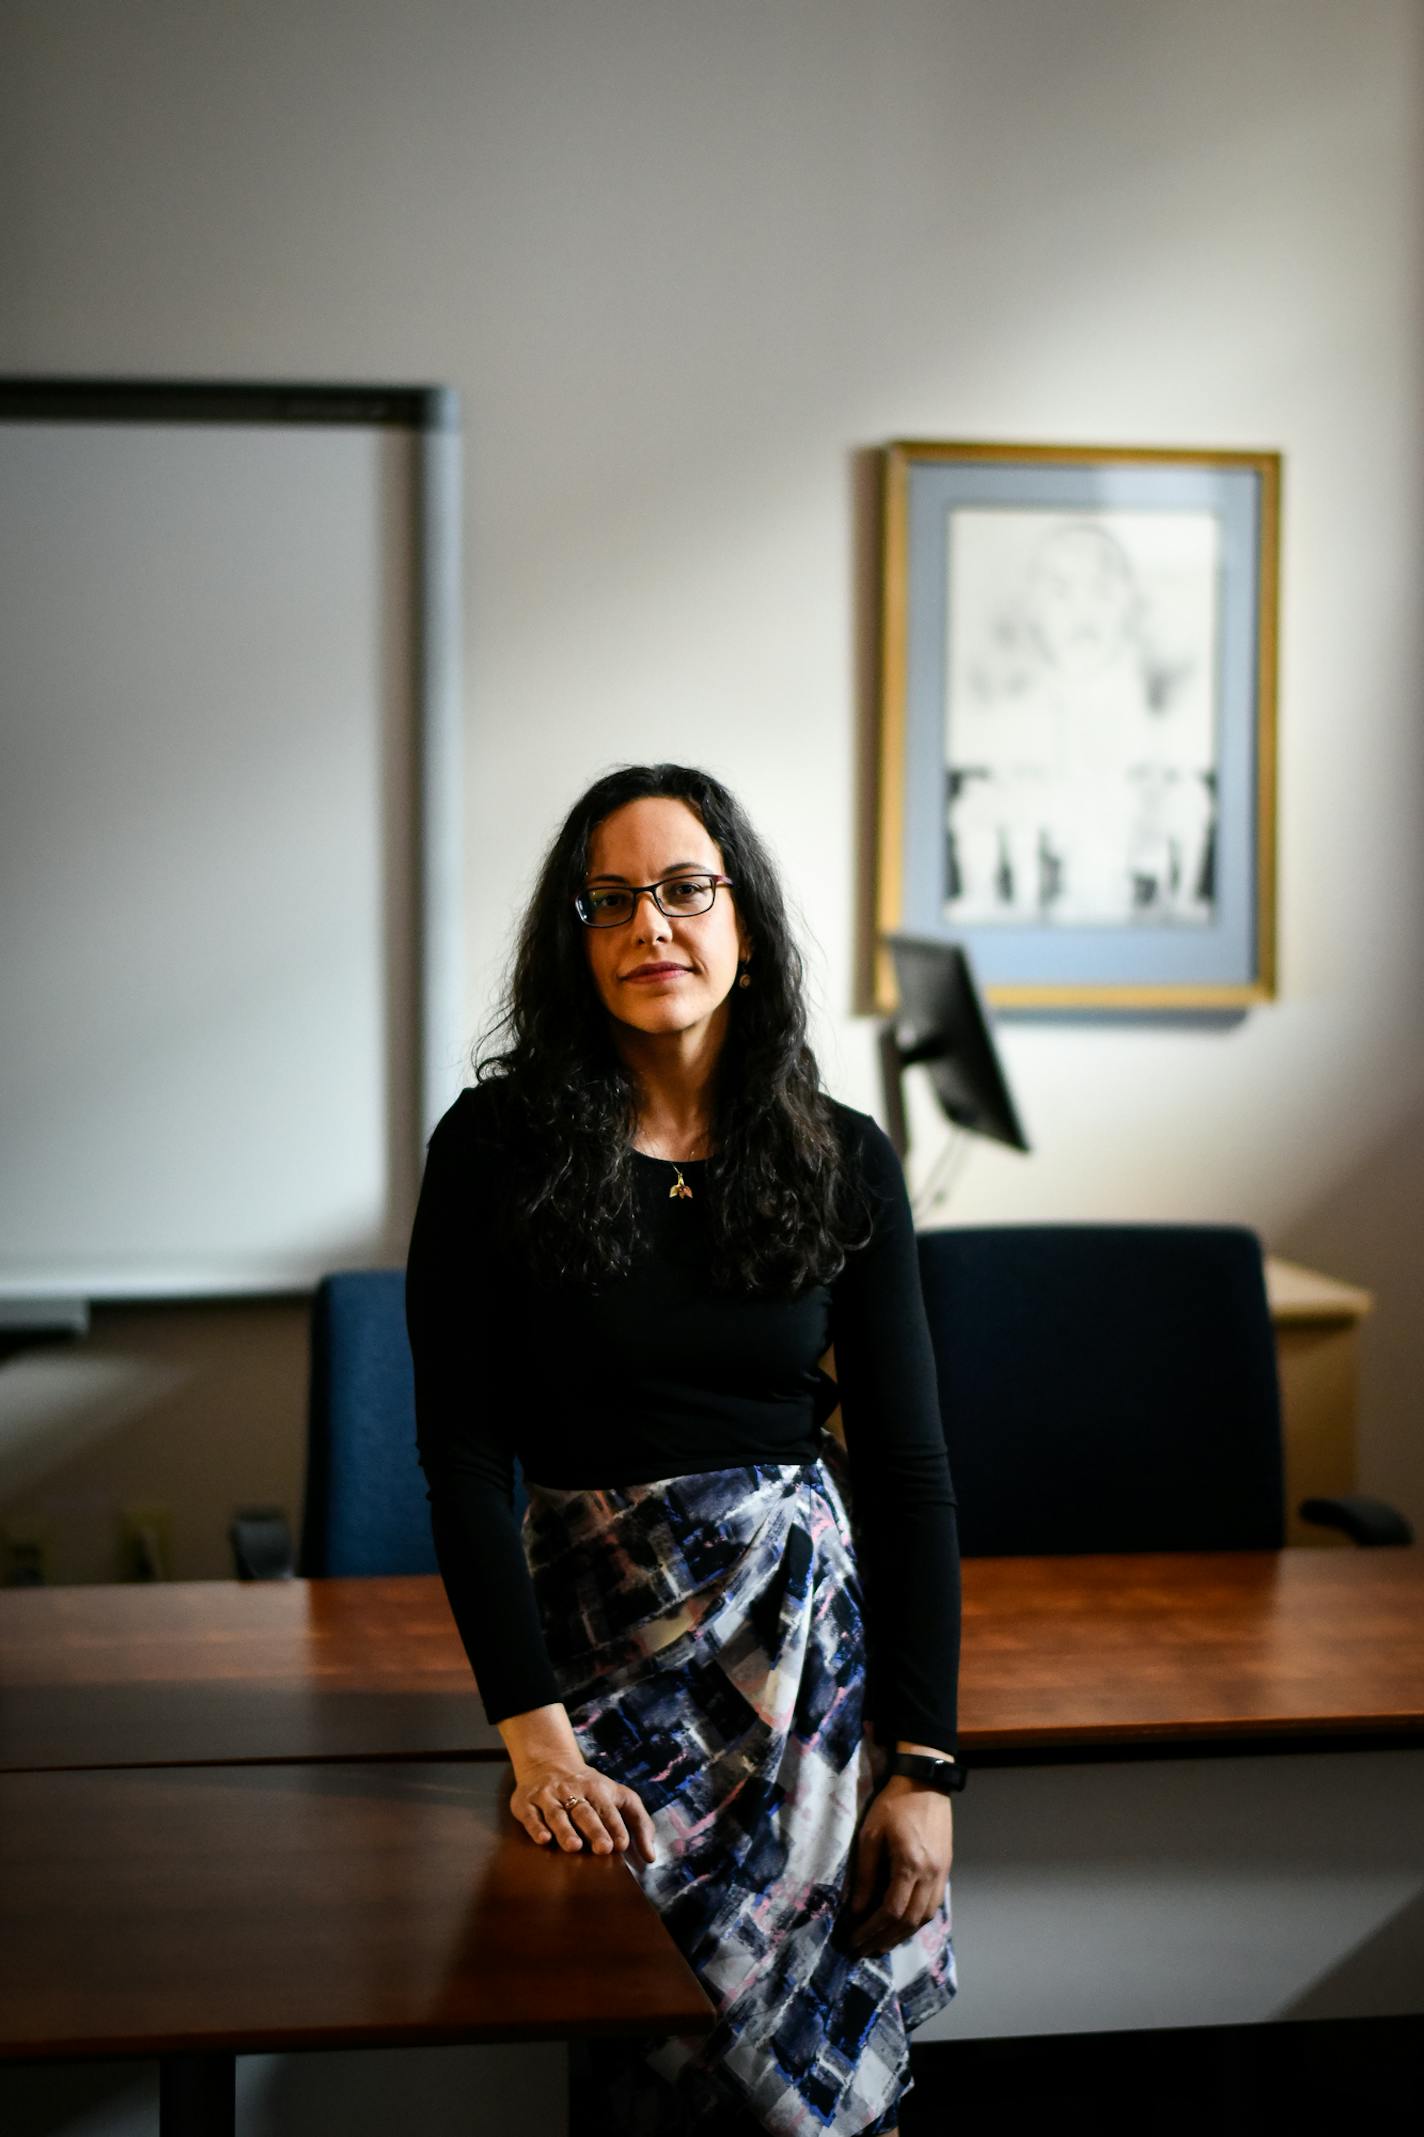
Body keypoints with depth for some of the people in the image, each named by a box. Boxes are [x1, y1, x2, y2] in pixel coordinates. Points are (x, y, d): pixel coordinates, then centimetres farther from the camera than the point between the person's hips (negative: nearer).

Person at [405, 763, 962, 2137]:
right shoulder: (496, 1148, -3)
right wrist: (534, 1734, -14)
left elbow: (908, 1466, 2)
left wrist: (924, 1764, -5)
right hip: (600, 1637, -1)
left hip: (815, 1634, 1)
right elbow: (462, 1456, -5)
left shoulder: (843, 1160, 3)